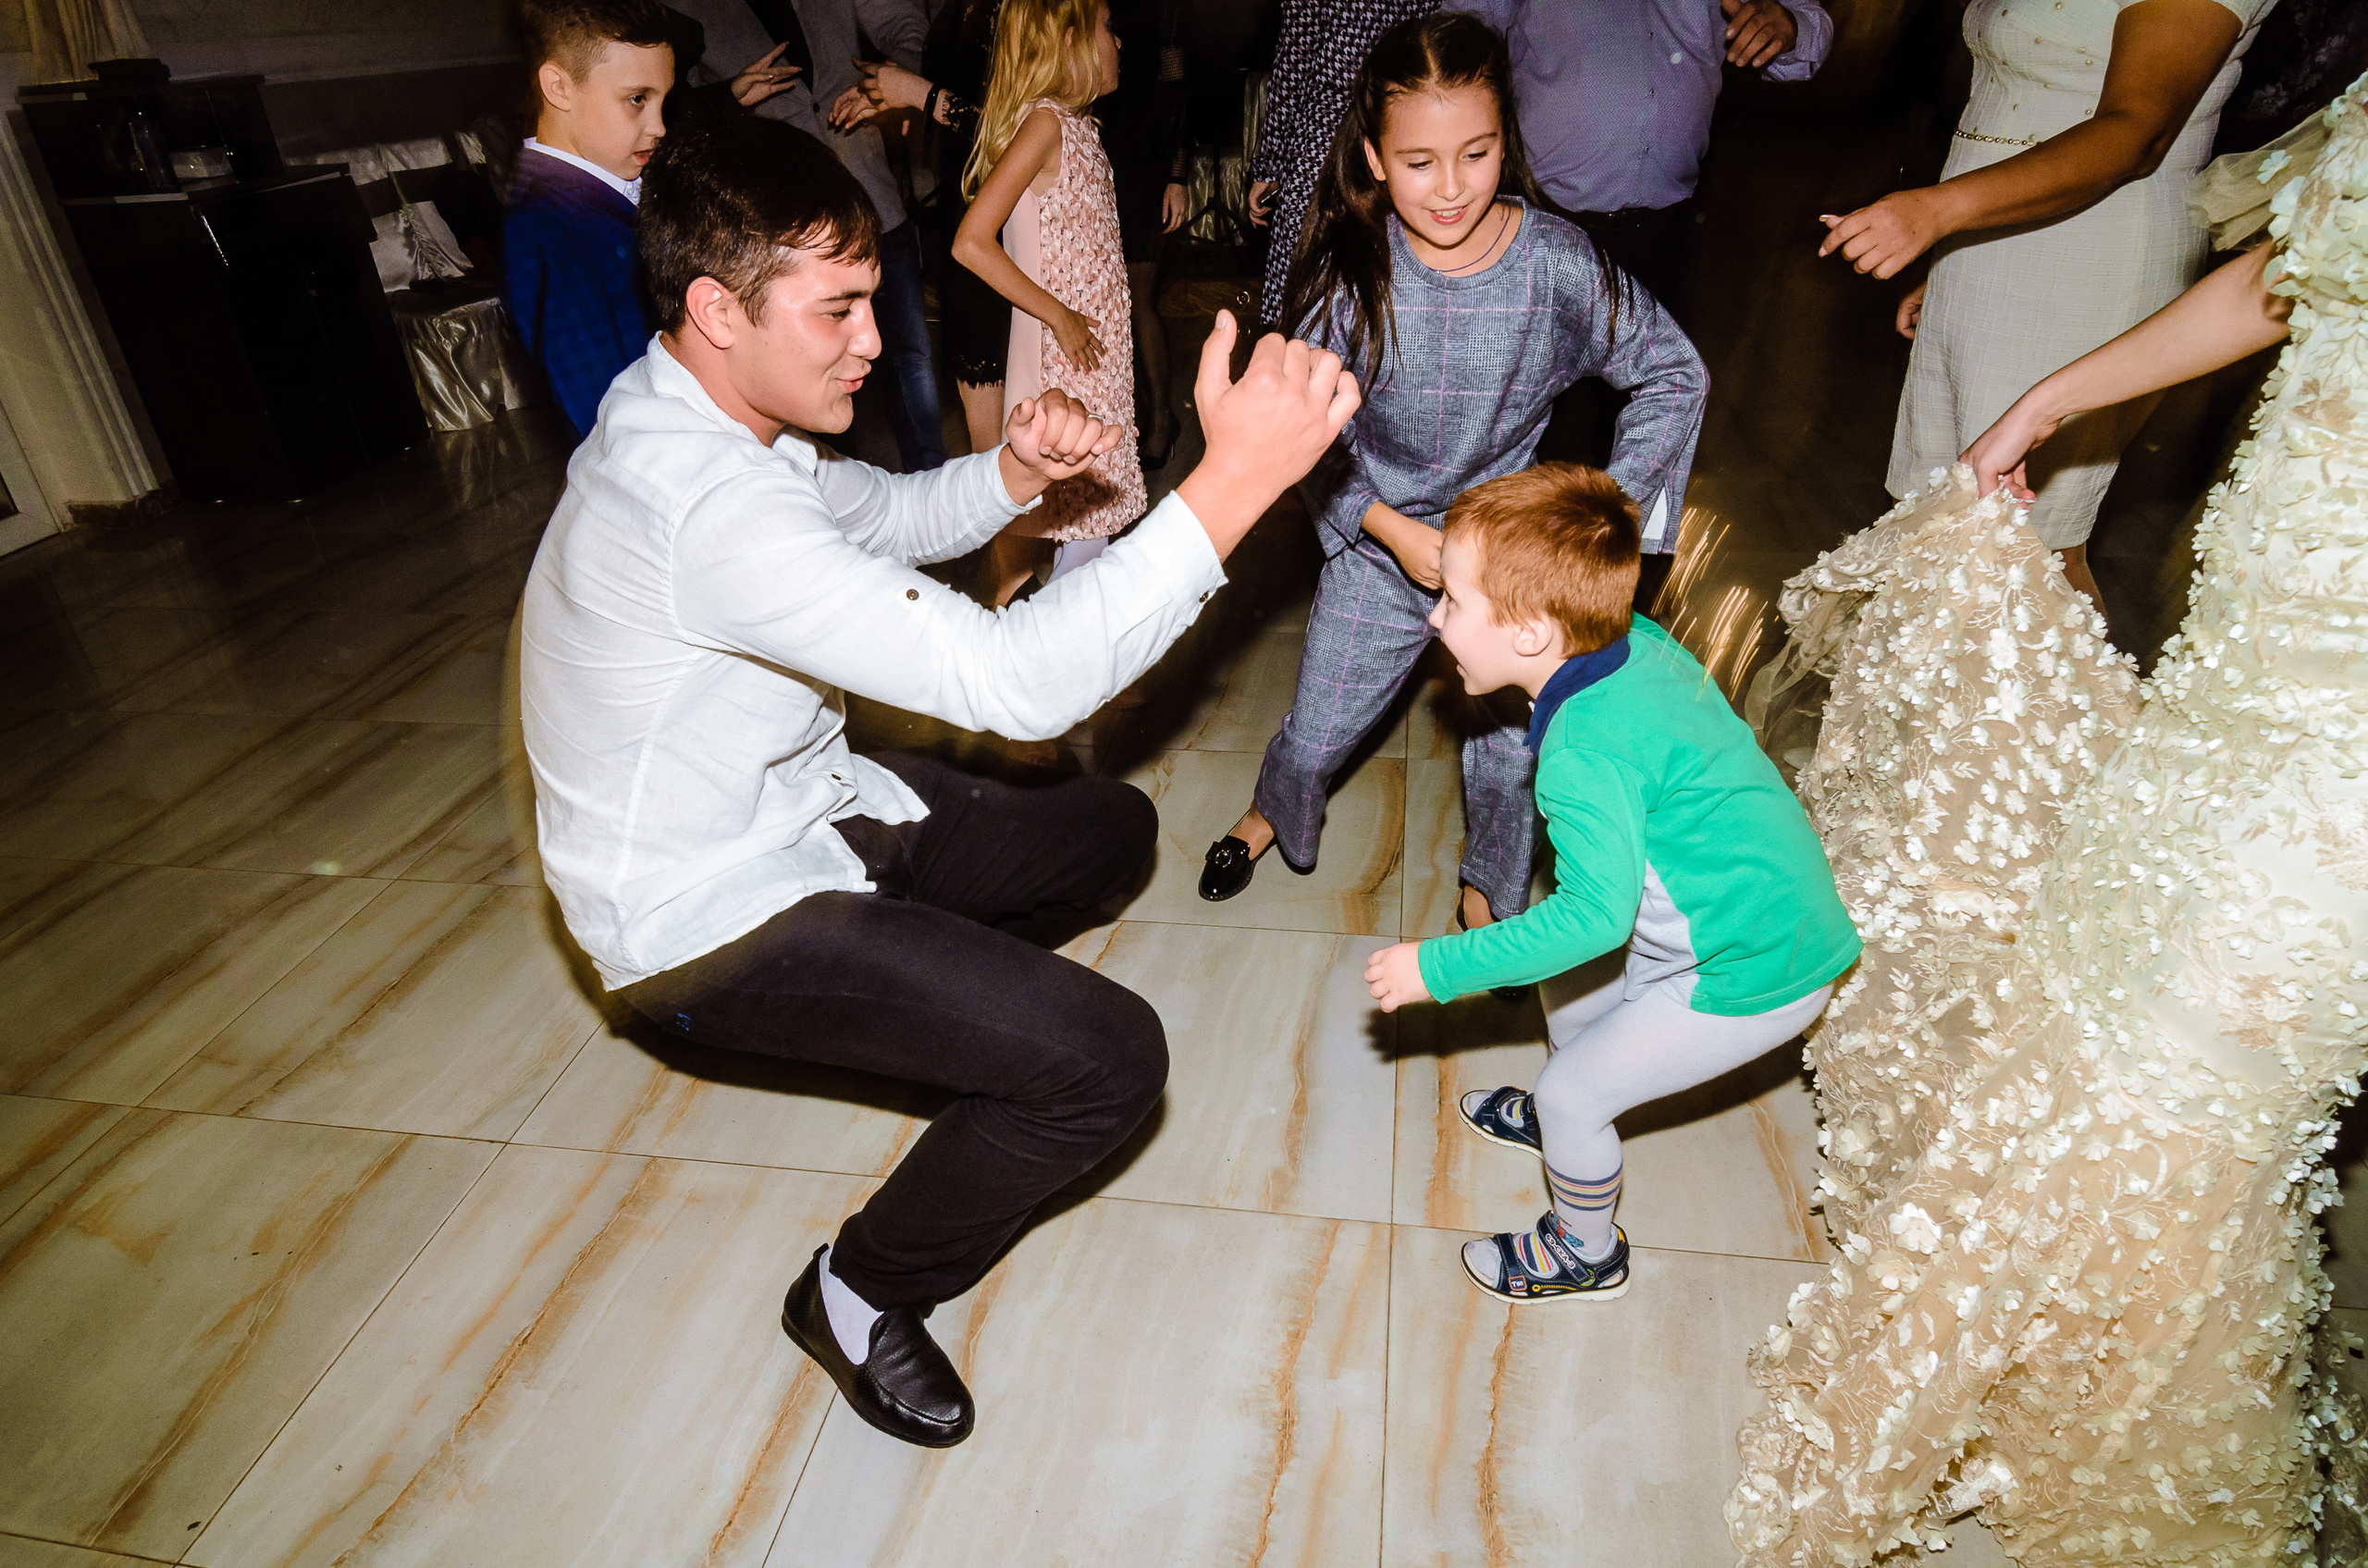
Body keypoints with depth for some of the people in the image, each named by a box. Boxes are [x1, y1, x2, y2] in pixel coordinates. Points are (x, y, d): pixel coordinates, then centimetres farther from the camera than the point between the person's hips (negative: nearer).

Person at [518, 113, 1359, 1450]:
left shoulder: (706, 413, -2)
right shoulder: (697, 505, -34)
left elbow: (882, 514, 14)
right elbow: (1010, 682, -38)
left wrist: (1013, 472, -8)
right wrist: (1233, 482, -39)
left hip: (800, 805, 9)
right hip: (711, 914, -9)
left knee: (1113, 831, 14)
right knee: (1108, 1059, -20)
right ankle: (859, 1296, 5)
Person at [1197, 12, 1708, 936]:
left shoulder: (1559, 264, -19)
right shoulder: (1351, 272, -19)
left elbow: (1675, 376, -6)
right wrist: (1389, 526, -17)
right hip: (1378, 545, 0)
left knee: (1507, 753, 15)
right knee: (1314, 736, 17)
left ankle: (1487, 889, 47)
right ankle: (1272, 814, 53)